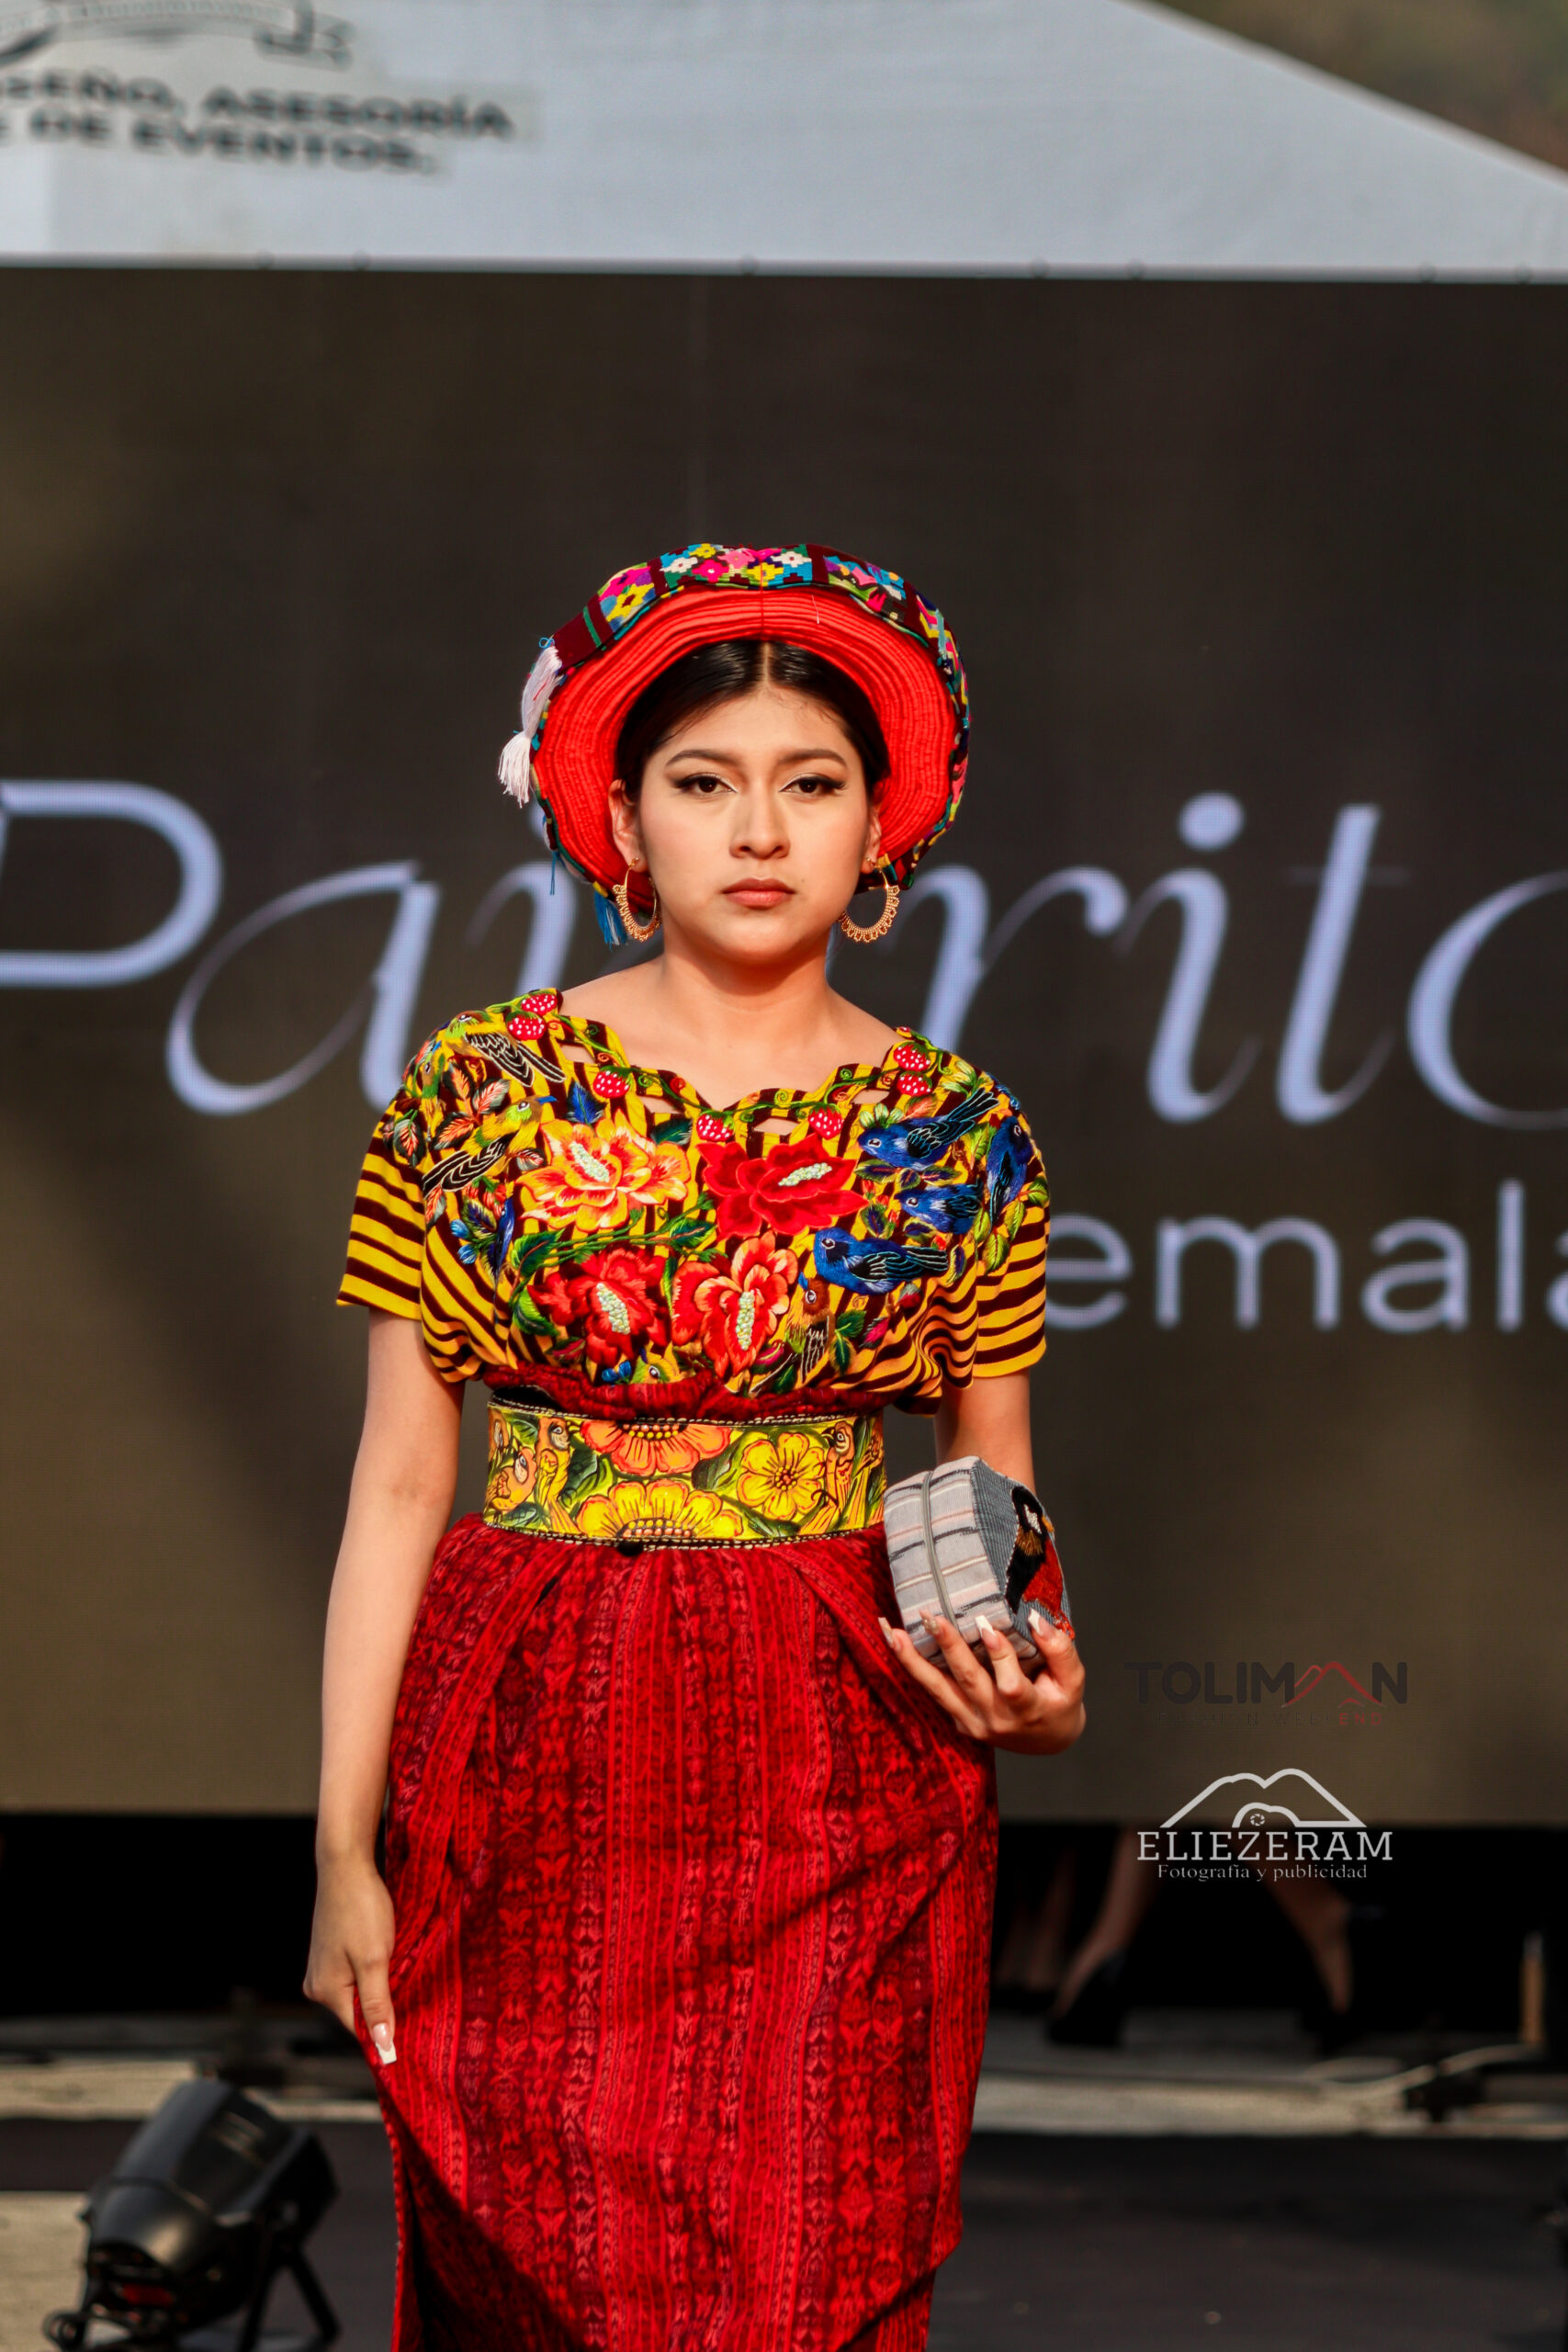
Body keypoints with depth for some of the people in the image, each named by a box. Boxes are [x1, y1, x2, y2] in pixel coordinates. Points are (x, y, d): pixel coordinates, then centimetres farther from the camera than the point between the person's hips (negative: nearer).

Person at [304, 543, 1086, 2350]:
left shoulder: (957, 1138, 4)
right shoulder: (481, 1094, 0)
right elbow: (397, 1483, 0)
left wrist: (1037, 1691, -9)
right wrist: (344, 1846, -4)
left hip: (844, 1788, 1)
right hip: (532, 1774, 0)